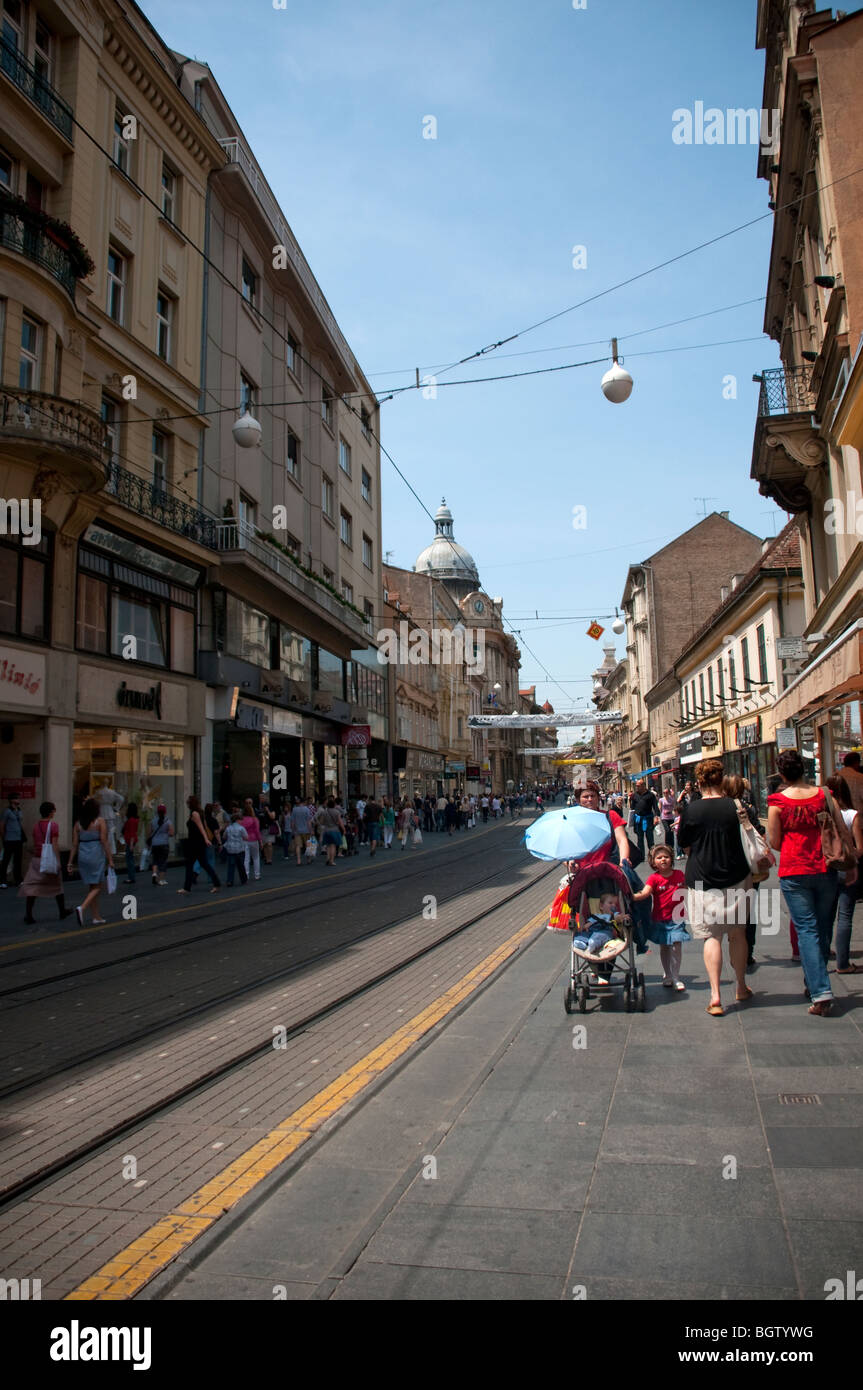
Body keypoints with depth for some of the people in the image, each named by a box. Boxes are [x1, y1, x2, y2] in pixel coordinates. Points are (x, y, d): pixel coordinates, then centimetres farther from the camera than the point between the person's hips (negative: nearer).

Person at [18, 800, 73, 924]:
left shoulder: (36, 825, 7)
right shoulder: (53, 825, -10)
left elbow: (34, 843, 13)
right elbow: (54, 844, -15)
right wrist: (57, 861, -15)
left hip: (36, 859, 4)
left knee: (31, 887, 0)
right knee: (56, 886, 12)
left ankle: (28, 914, -11)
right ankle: (62, 911, 25)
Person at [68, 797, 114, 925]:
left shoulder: (78, 823, 5)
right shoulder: (100, 821, -7)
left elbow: (74, 844, 5)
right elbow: (104, 842, -10)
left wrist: (71, 862, 9)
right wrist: (110, 859, -6)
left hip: (82, 857, 5)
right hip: (96, 856, -5)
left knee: (92, 887, 14)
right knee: (97, 888, 2)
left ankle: (97, 917, 18)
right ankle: (82, 908, -21)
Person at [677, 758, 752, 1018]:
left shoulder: (691, 809, -9)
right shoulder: (734, 807, -5)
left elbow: (683, 843, 1)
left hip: (702, 880, -2)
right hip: (736, 878, 2)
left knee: (712, 936, 1)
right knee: (737, 932, 16)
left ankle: (715, 996, -8)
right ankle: (742, 988, 29)